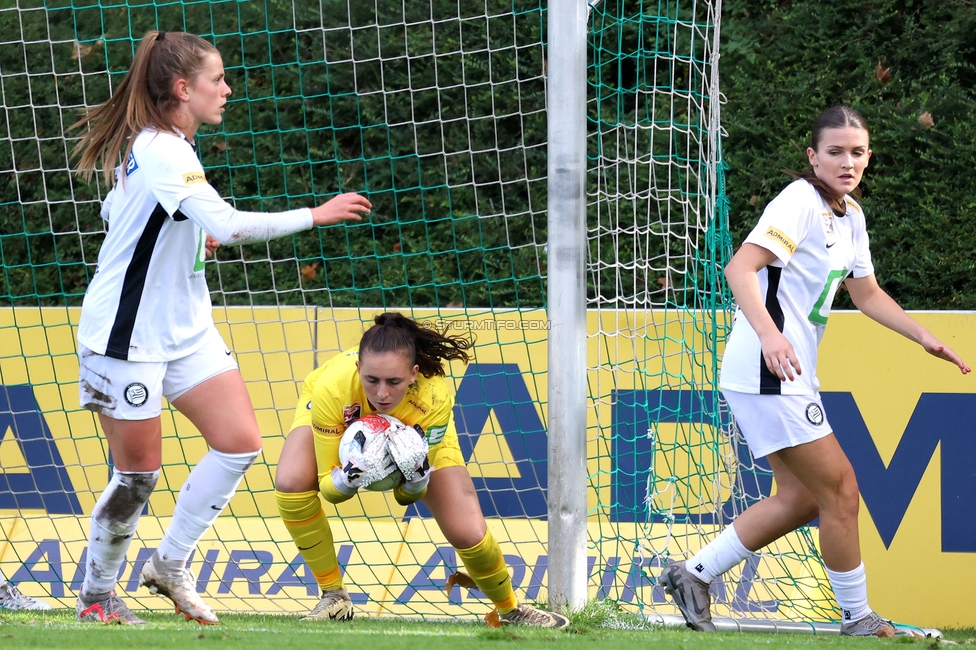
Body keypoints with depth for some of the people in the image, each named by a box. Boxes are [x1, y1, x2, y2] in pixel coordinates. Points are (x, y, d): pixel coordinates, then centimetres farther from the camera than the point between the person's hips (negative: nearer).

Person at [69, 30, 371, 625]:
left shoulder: (165, 145, 9)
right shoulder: (163, 152, -22)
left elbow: (117, 211, 25)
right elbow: (228, 225, -33)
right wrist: (316, 215, -27)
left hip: (186, 330, 9)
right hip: (127, 336, -9)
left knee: (240, 443, -2)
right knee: (138, 474, -1)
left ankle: (171, 565, 11)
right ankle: (97, 595, 18)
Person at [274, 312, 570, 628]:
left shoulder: (434, 397, -41)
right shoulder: (331, 388, -44)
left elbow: (410, 495, -28)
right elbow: (327, 487, -31)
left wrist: (416, 479, -50)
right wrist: (346, 481, -53)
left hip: (416, 433, 0)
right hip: (339, 413, 0)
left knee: (468, 532, -10)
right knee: (291, 483, -29)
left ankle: (511, 609, 22)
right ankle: (333, 596, -10)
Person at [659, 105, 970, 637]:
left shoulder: (851, 216, 14)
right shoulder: (800, 202, -16)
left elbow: (867, 294, 26)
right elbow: (740, 267, -28)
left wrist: (925, 338, 16)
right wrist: (768, 331, -42)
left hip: (789, 375, 10)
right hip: (768, 373, -10)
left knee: (801, 497, 14)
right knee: (840, 489, -6)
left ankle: (694, 574, 18)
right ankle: (858, 620, 5)